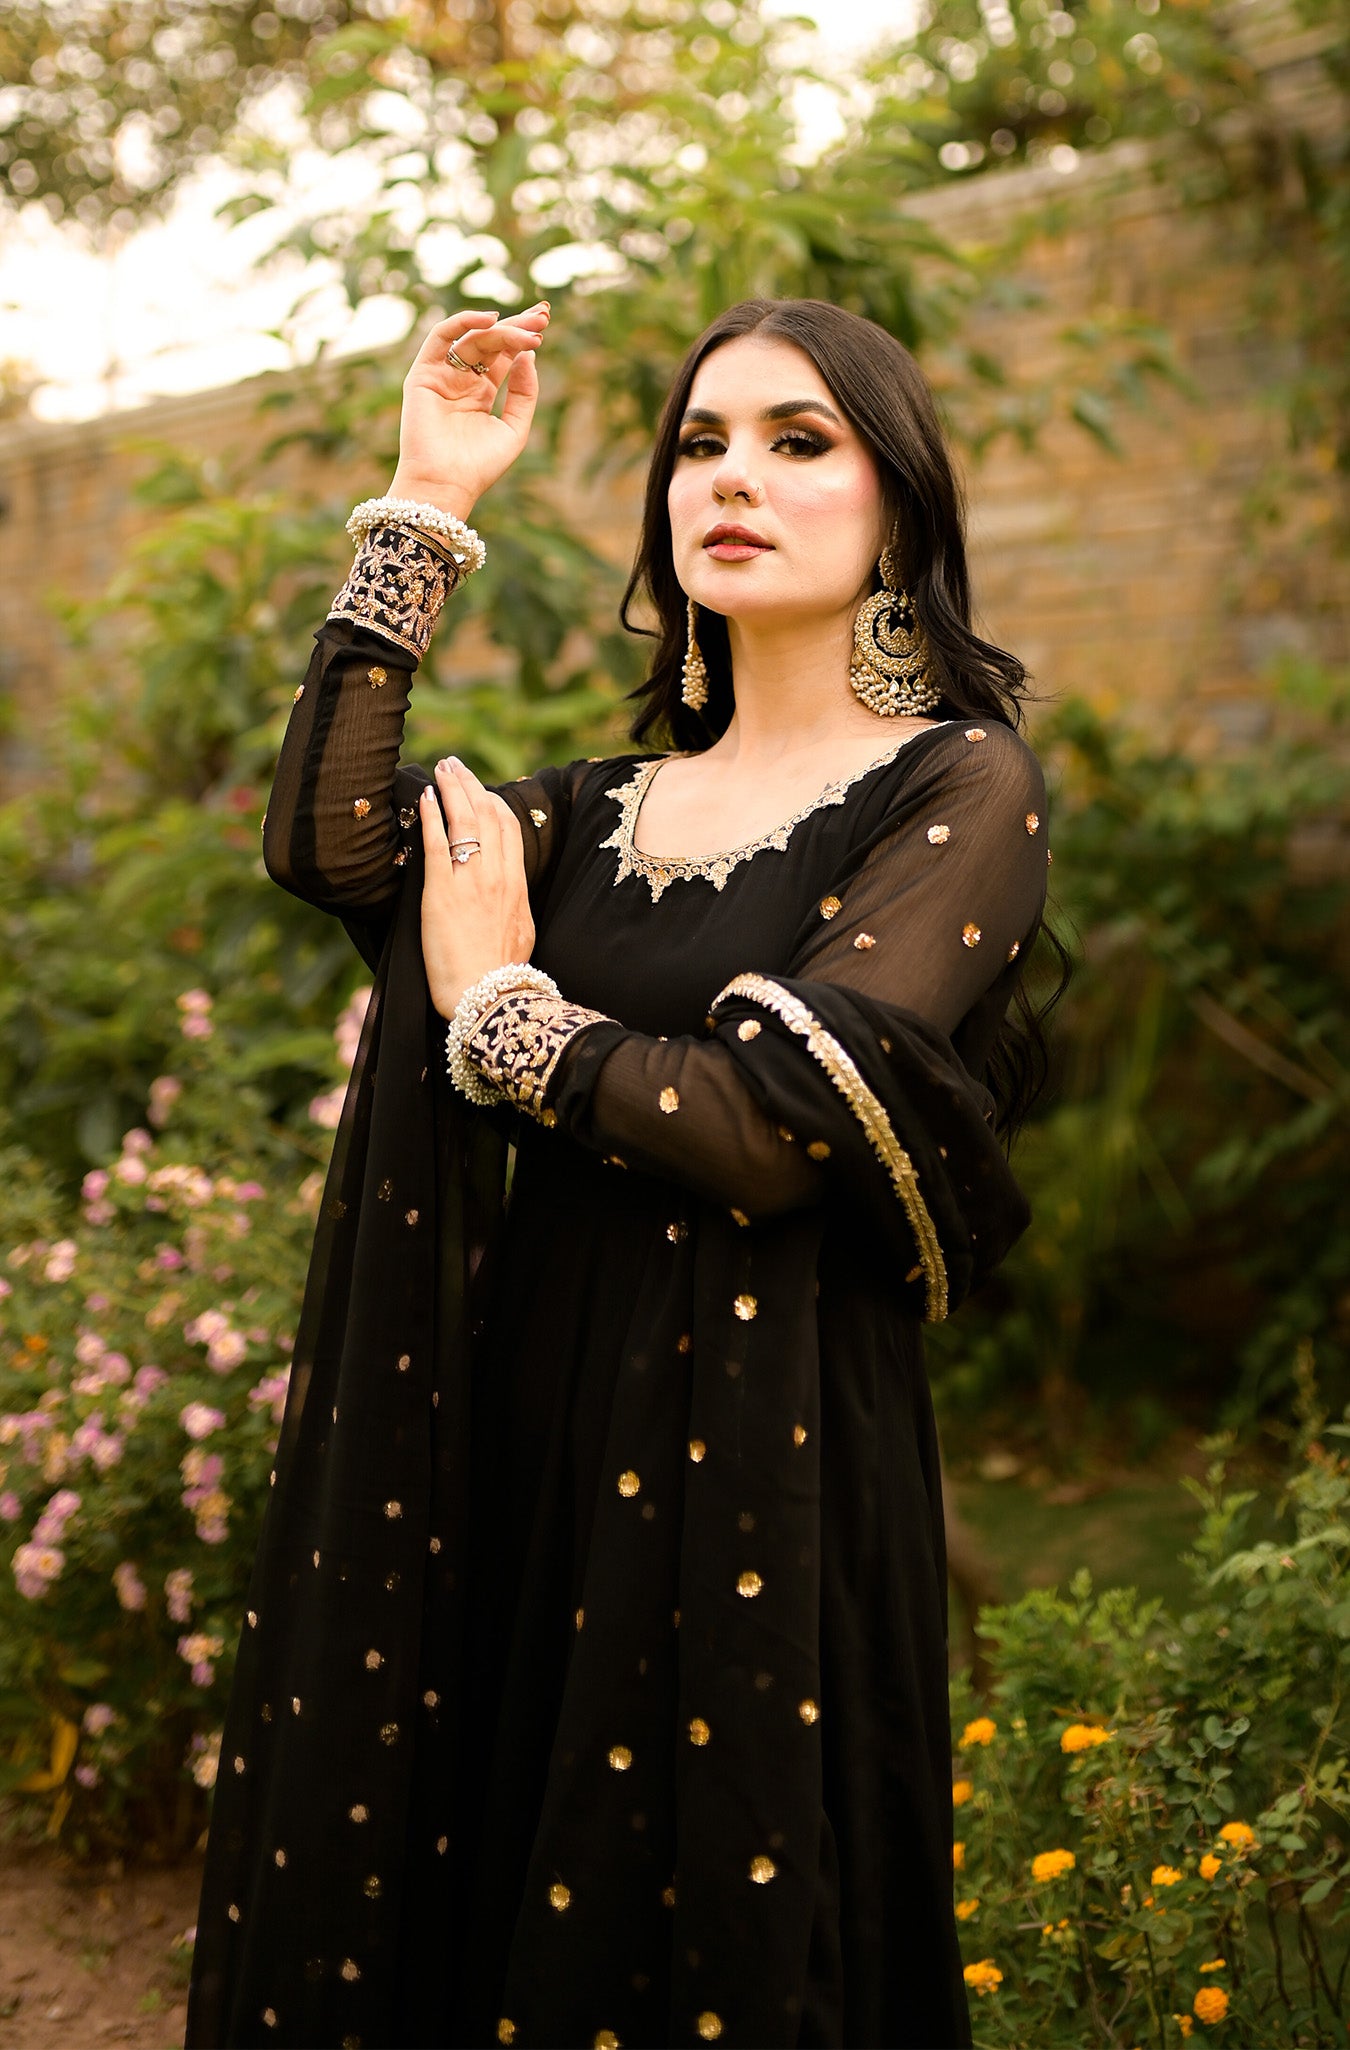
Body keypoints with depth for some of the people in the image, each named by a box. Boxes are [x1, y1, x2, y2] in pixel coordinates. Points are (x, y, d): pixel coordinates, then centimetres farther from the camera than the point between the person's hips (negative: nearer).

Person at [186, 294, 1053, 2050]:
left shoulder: (960, 787, -5)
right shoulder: (606, 809, 12)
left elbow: (770, 1132, -17)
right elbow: (328, 844, -5)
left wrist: (496, 1005, -4)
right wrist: (427, 507, -1)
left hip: (759, 1456, -5)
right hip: (527, 1441, 5)